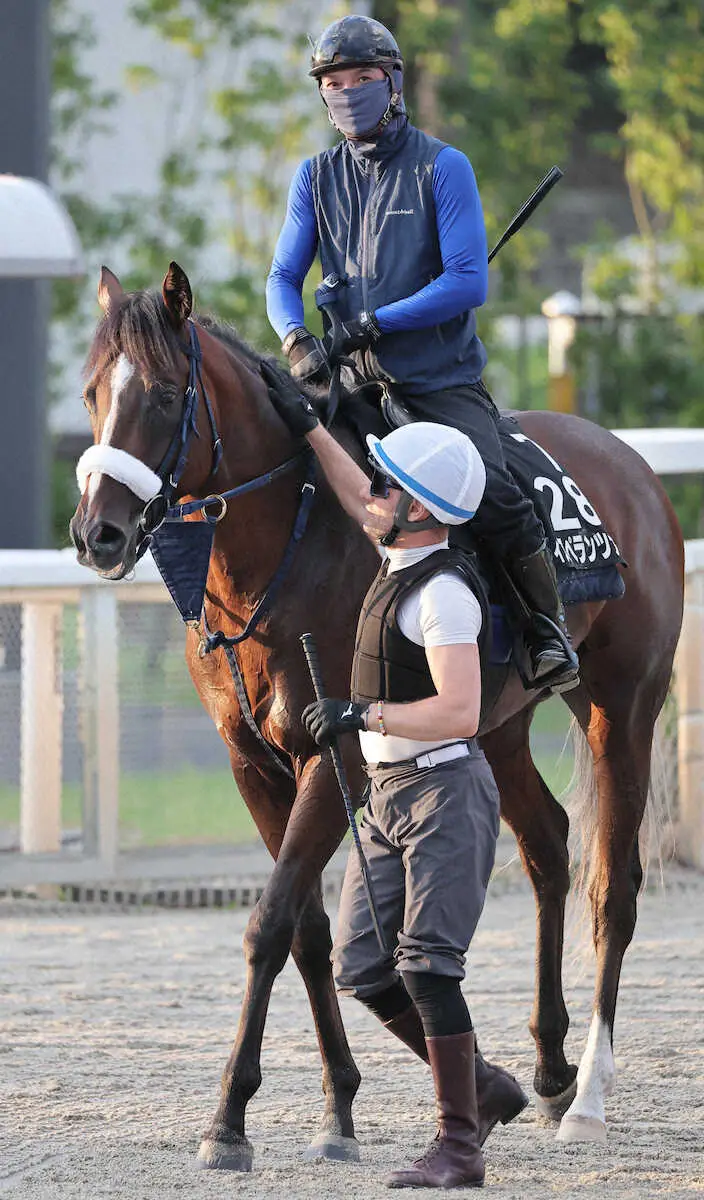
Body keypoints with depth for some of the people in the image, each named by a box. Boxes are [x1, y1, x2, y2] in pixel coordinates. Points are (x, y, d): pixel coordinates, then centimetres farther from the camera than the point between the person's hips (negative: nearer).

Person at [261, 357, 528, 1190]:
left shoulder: (443, 590, -18)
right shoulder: (405, 558, 9)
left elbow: (460, 712, -26)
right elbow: (359, 505, 32)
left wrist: (362, 714, -25)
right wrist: (305, 425, 30)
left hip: (444, 791, -10)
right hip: (390, 794, 10)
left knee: (427, 964, -13)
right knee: (360, 968, 6)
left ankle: (459, 1146, -10)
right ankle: (483, 1089, 18)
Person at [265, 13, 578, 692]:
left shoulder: (443, 168, -4)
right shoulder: (317, 178, 10)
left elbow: (469, 282, -12)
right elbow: (283, 278, 6)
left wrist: (377, 321, -19)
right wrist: (297, 341, -15)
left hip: (444, 383, -5)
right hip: (358, 383, 5)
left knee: (489, 493, -25)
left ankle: (550, 628, -9)